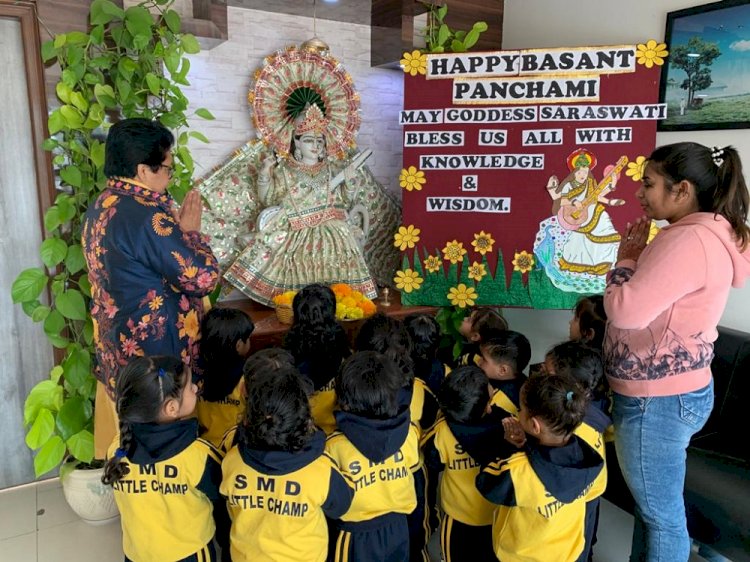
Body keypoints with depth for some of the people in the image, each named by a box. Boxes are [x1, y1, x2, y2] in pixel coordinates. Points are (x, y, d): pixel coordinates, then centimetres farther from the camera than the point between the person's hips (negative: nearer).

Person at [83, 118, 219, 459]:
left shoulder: (100, 207, 5)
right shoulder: (147, 217, -24)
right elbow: (202, 277, -21)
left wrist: (176, 228, 3)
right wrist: (190, 231, -7)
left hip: (114, 348, 9)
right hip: (154, 356, -9)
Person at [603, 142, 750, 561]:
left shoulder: (689, 240, -24)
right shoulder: (707, 235, 10)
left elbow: (626, 310, -26)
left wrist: (627, 256, -13)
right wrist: (640, 255, 4)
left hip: (658, 401, -10)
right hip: (669, 393, 10)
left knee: (662, 514, 10)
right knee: (651, 504, 25)